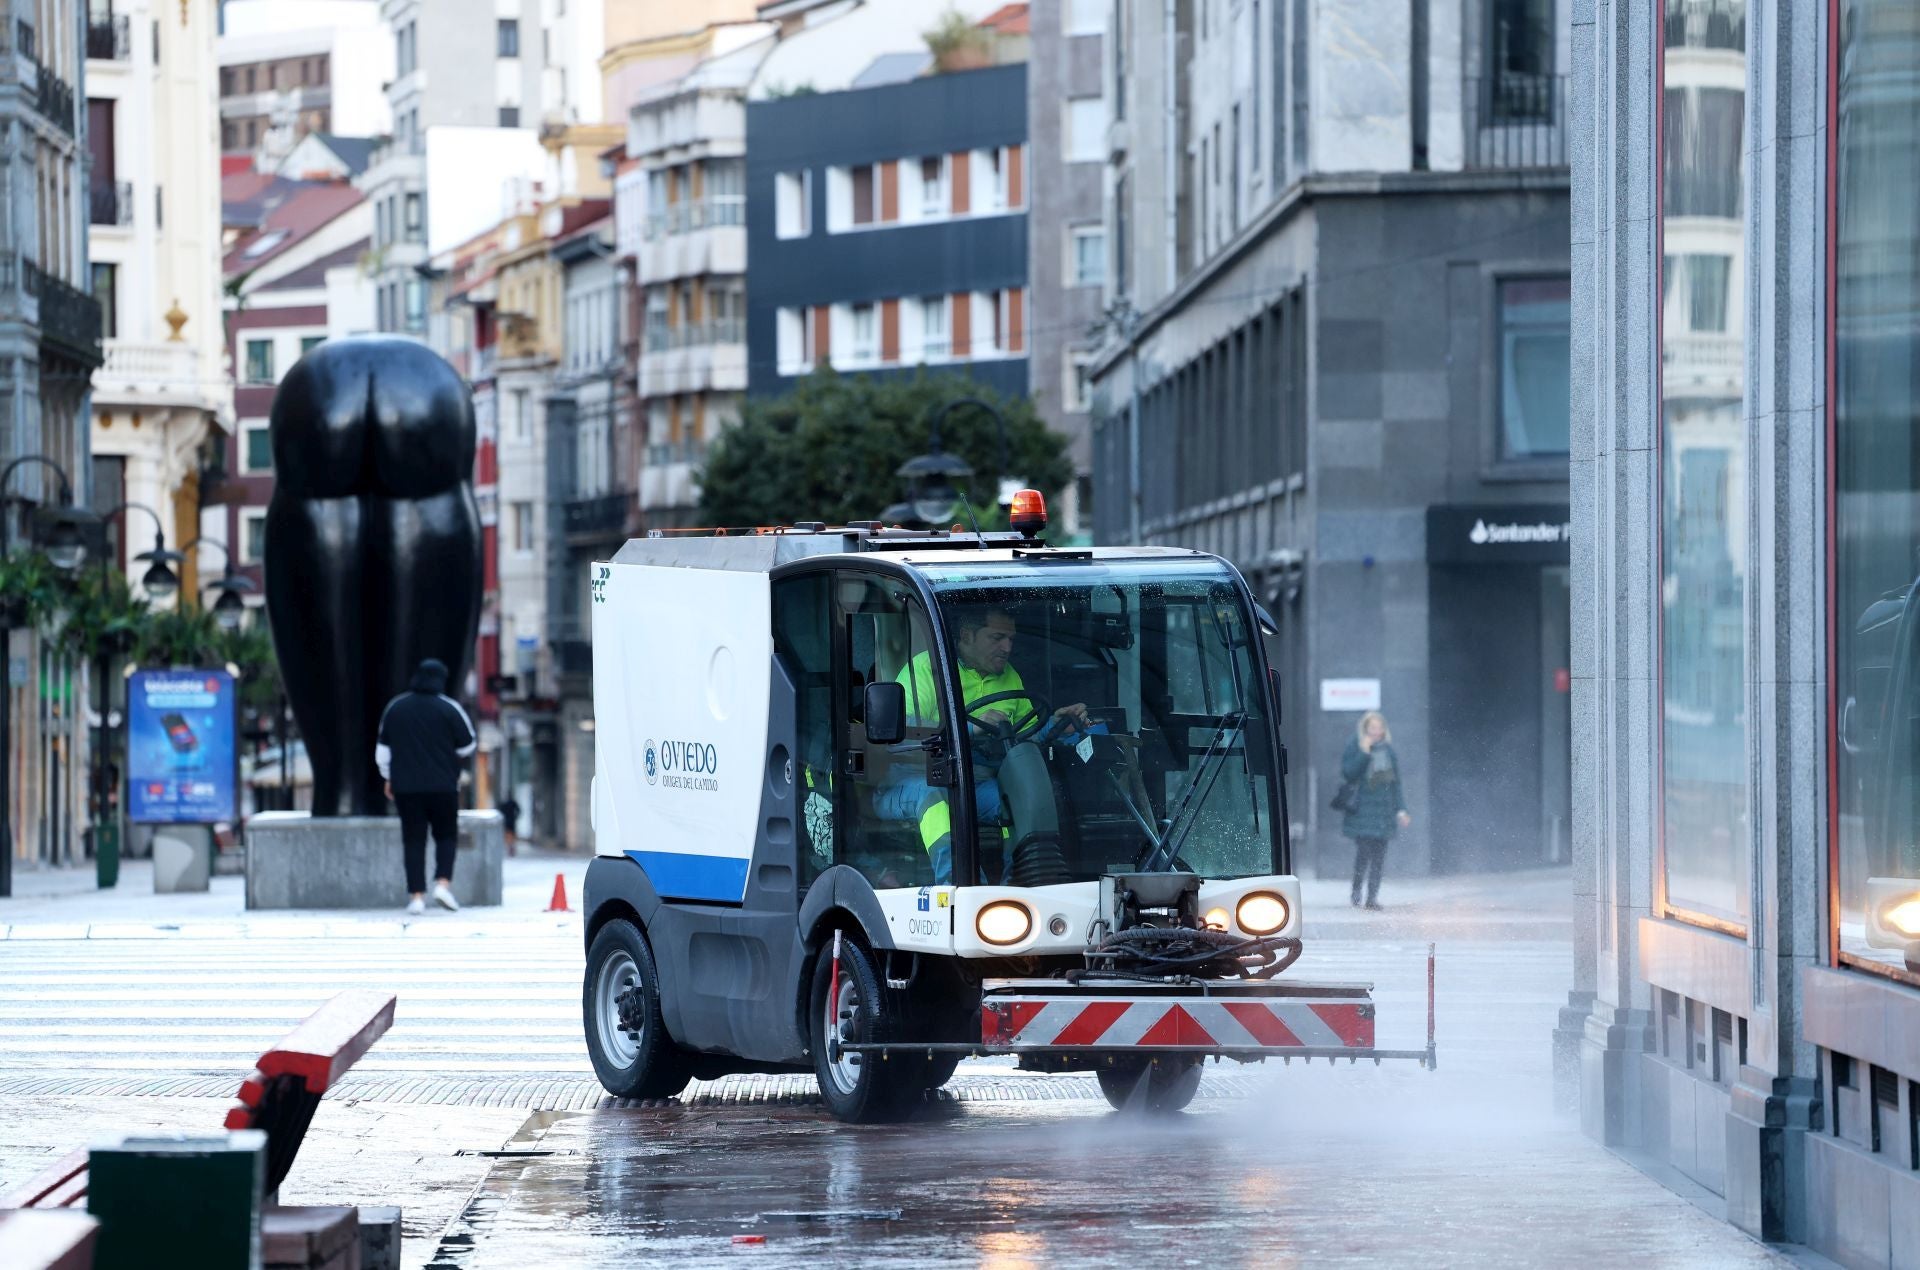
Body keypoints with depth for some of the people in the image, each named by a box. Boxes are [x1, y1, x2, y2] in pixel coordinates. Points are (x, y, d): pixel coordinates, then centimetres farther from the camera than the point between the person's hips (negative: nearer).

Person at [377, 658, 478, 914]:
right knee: (446, 835, 11)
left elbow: (383, 749, 9)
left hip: (406, 786, 2)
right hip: (443, 786, -2)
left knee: (414, 840, 4)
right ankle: (443, 882, -9)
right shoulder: (449, 708, -4)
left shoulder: (395, 708, 6)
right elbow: (467, 746, 2)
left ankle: (416, 895, -3)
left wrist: (388, 778, 20)